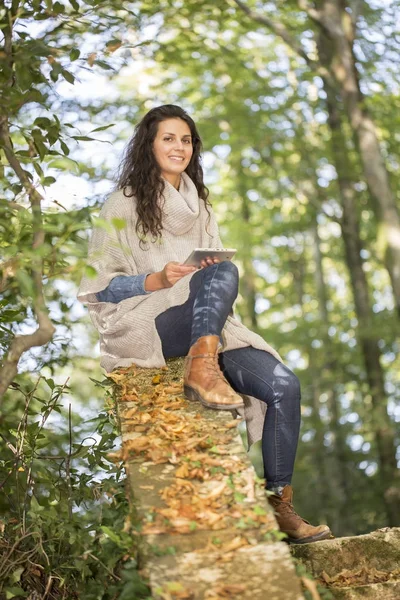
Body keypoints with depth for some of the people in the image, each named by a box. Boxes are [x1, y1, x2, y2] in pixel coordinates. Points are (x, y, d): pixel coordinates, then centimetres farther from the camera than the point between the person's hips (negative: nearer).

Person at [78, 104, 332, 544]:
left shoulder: (199, 207, 23)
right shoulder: (123, 206, 6)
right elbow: (97, 285, 1)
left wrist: (216, 281, -3)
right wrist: (157, 280, -15)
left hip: (207, 328, 5)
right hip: (144, 327, -5)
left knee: (283, 384, -19)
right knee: (223, 273, -32)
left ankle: (279, 505, -14)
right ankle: (202, 370, -46)